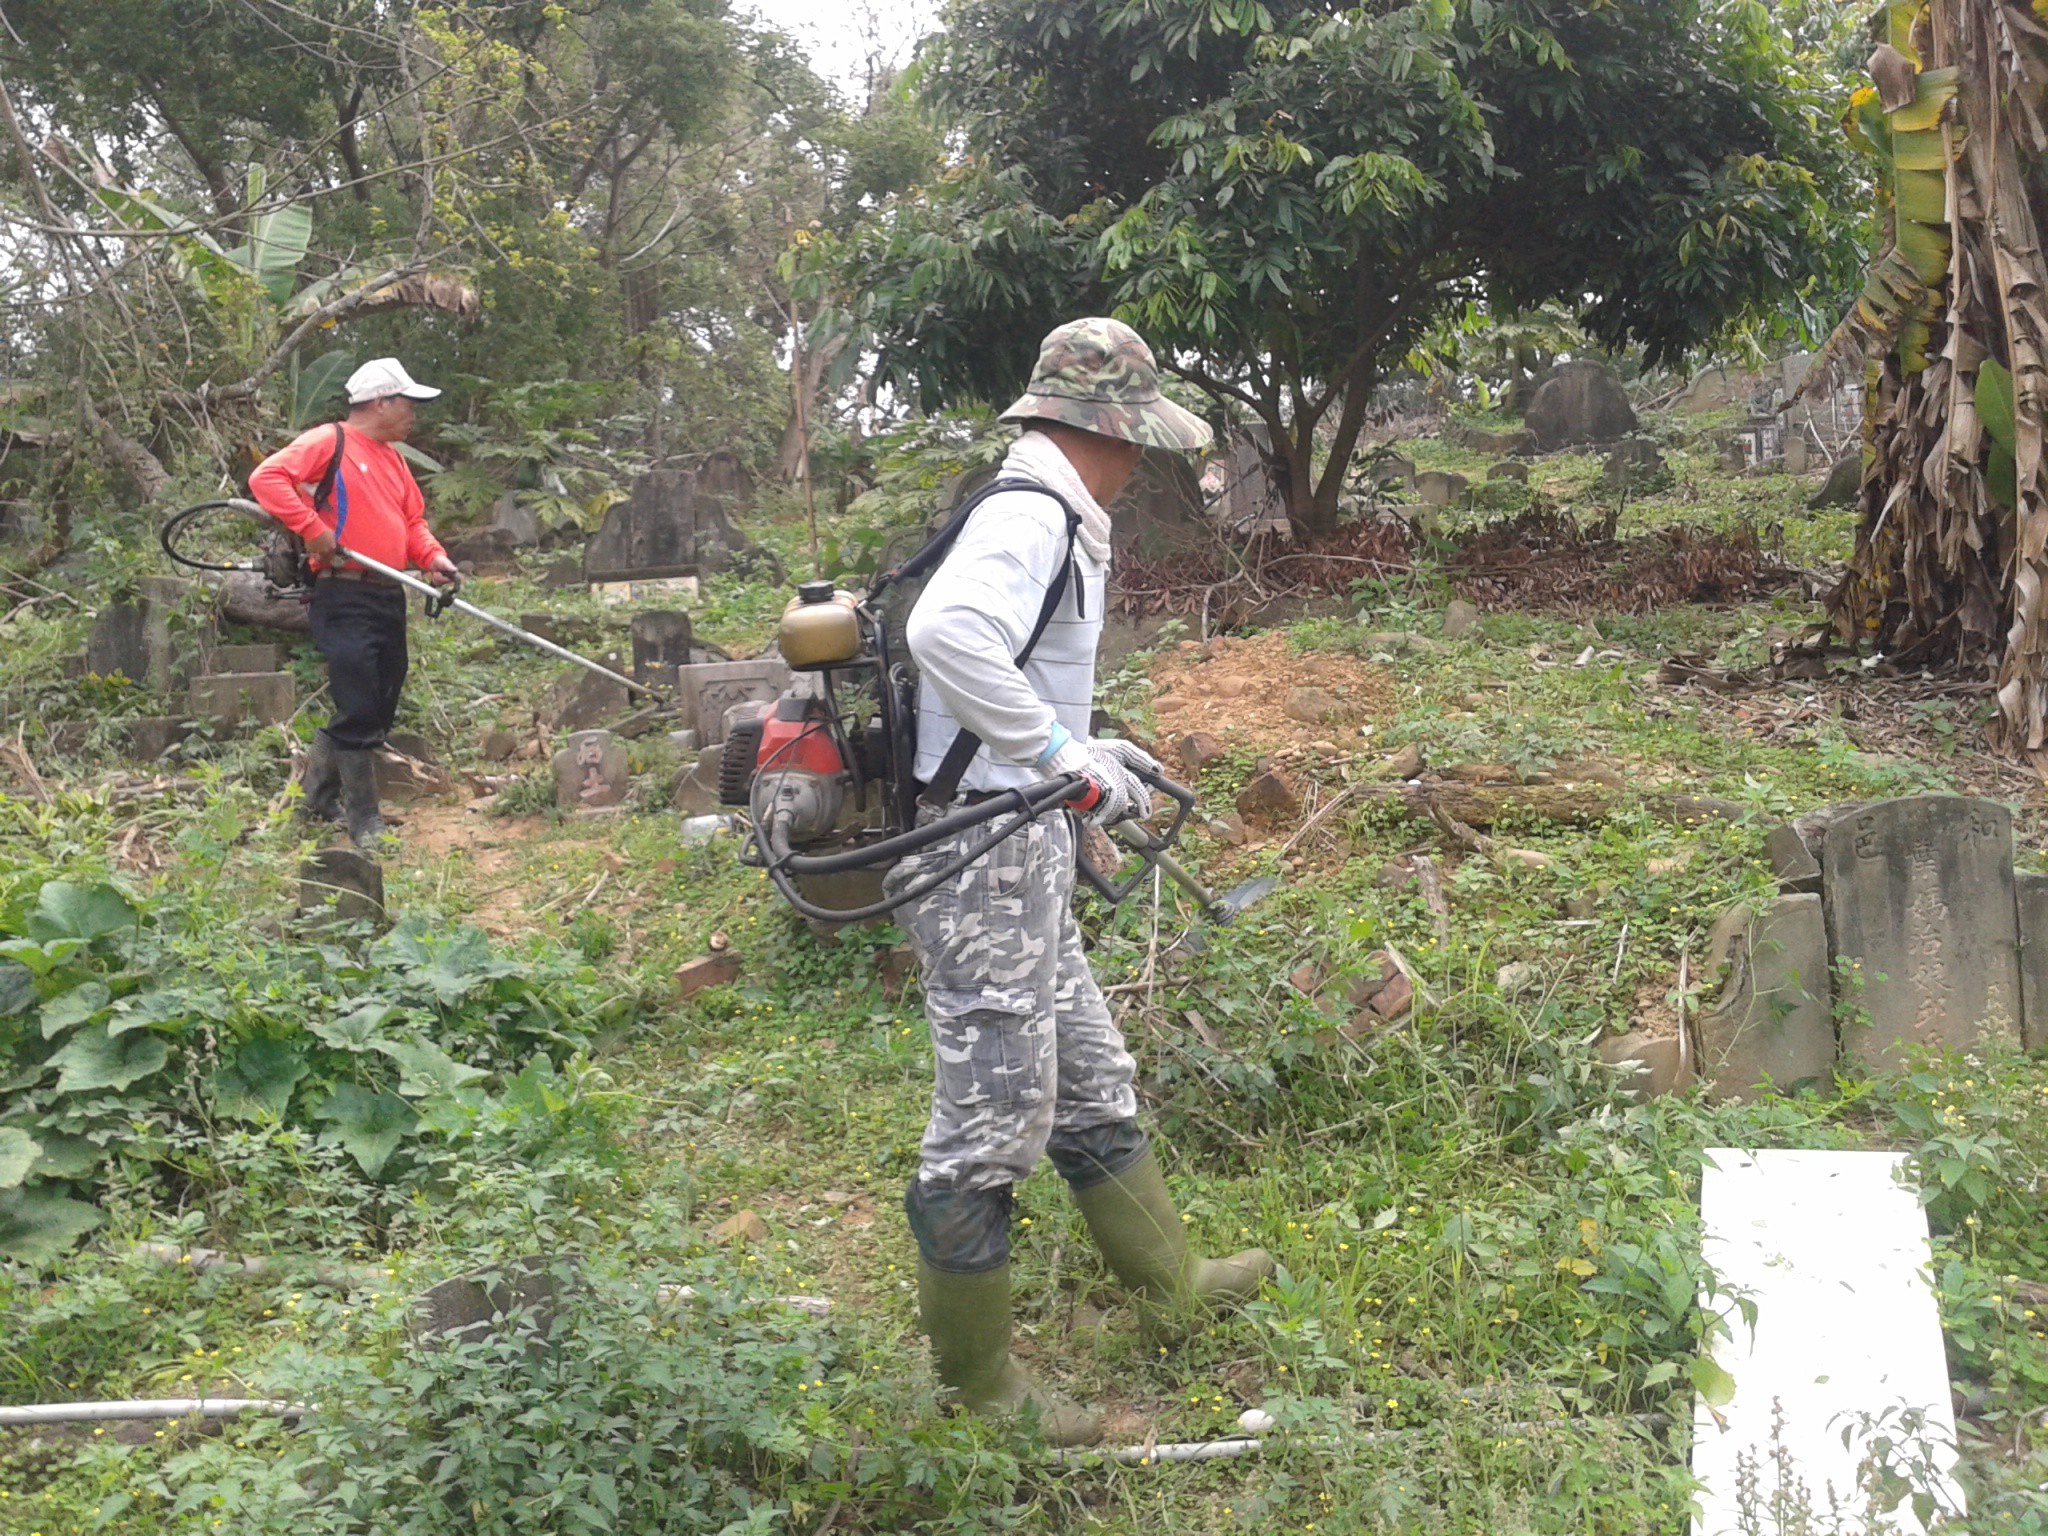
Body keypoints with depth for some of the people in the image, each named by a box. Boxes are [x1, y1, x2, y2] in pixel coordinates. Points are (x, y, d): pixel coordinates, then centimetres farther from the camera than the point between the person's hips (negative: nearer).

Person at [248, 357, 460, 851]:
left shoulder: (393, 458, 20)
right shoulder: (329, 441, -7)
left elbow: (412, 520, 22)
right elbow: (267, 477, -17)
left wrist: (432, 556, 3)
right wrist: (313, 529, -22)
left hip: (389, 597, 9)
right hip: (344, 597, -9)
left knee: (380, 710, 13)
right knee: (358, 709, -8)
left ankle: (320, 800, 30)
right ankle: (365, 824, 0)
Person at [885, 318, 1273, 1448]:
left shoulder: (1044, 518, 15)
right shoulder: (1031, 515, -17)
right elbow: (945, 633, -37)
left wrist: (1088, 756, 21)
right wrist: (1064, 754, -30)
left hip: (1024, 854, 11)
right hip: (984, 857, -11)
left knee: (1088, 1081, 22)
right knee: (993, 1116, 1)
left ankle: (1171, 1289, 39)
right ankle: (976, 1384, 18)